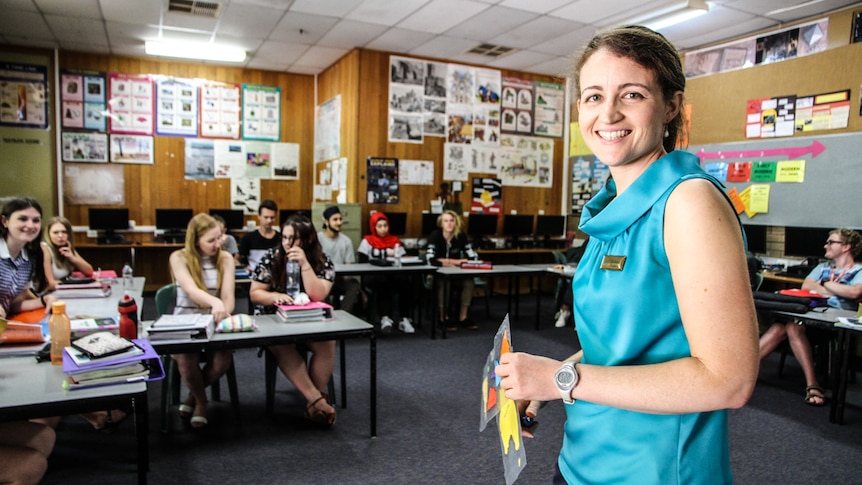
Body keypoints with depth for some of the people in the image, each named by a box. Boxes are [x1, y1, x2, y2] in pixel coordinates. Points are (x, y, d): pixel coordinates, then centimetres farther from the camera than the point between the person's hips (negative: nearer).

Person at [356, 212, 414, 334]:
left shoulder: (395, 241, 16)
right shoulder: (367, 241, 8)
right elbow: (363, 262, -2)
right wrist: (386, 254, -9)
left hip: (393, 274, 3)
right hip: (373, 276, -2)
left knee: (404, 281, -31)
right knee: (382, 281, -38)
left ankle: (404, 318, -26)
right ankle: (385, 318, -37)